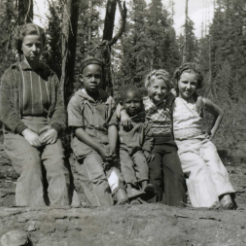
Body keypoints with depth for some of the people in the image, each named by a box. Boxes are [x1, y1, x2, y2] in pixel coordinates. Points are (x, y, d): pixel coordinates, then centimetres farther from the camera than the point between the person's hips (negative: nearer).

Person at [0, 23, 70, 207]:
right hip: (19, 132, -2)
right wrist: (25, 131, -14)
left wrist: (55, 129, -8)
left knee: (57, 164, -27)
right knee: (31, 165, -31)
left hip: (47, 131, 2)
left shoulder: (51, 76, 21)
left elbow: (60, 107, 13)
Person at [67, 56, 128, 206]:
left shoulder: (108, 101, 14)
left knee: (117, 179, -12)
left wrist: (112, 149, -10)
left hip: (106, 147, 4)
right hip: (85, 145, -4)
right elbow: (78, 130, -5)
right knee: (98, 177, -23)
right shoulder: (76, 101, 1)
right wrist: (100, 149, -12)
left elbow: (112, 126, 7)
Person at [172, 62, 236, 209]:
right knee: (198, 166, -30)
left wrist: (213, 131, 23)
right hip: (182, 145, -3)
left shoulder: (202, 102, 16)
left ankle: (226, 198, -40)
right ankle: (208, 204, -42)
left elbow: (219, 113, 34)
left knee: (214, 162, -27)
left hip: (202, 142, 3)